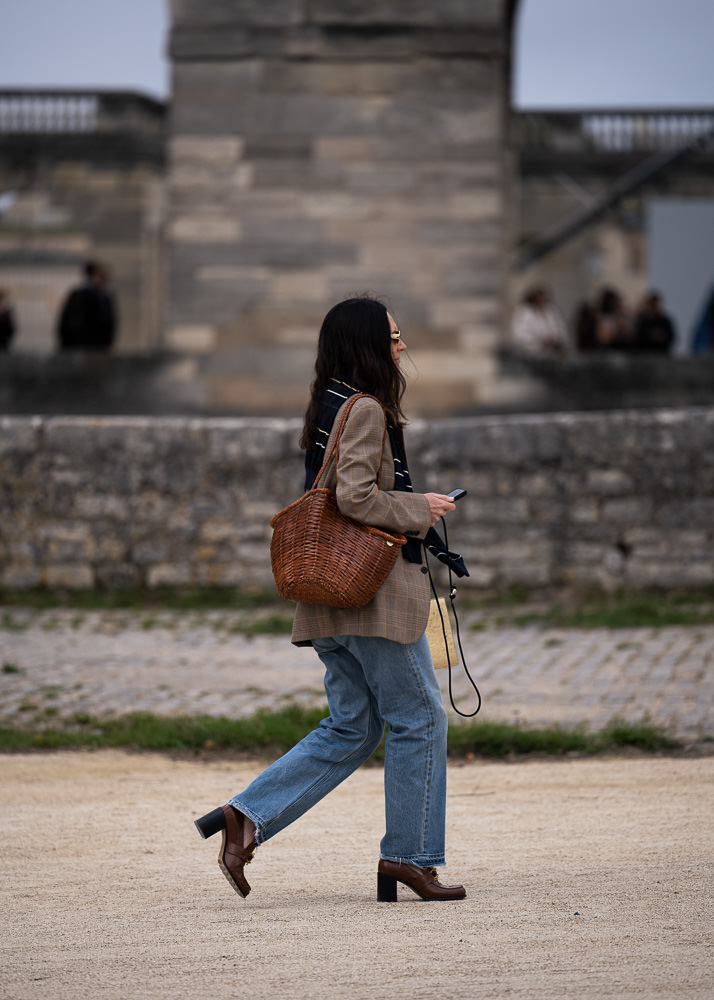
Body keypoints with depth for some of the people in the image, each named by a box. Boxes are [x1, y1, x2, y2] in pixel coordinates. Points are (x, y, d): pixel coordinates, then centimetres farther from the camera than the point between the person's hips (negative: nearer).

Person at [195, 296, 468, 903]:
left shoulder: (329, 409, 16)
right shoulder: (366, 410, -13)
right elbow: (355, 495, -24)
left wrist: (415, 515, 20)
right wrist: (420, 509, -11)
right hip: (377, 590, -9)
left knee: (351, 728, 12)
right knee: (419, 717, 2)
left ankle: (247, 817, 1)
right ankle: (408, 855, 7)